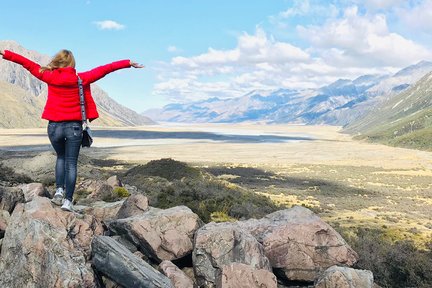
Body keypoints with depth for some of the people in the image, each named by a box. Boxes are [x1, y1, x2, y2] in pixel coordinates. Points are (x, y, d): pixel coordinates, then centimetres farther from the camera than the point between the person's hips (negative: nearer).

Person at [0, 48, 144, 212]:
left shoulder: (50, 77, -1)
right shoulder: (81, 78, -2)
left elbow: (29, 64, 8)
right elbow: (104, 69, 2)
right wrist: (128, 63, 6)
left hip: (54, 126, 1)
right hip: (74, 127, -1)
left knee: (61, 157, 24)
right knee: (71, 163, 4)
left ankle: (59, 189, 9)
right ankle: (68, 200, -2)